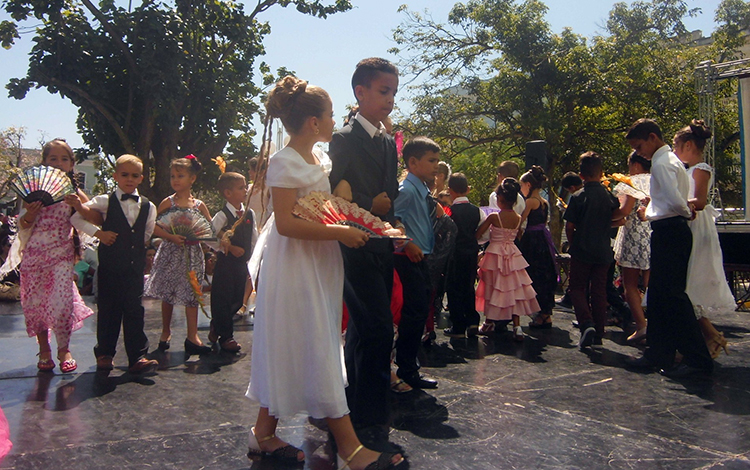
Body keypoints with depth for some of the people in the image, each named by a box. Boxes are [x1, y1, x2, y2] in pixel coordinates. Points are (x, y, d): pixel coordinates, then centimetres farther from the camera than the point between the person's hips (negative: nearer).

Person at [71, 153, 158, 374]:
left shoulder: (148, 207, 8)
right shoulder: (105, 202, 1)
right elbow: (76, 217, -1)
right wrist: (98, 232, -9)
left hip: (135, 266, 2)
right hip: (110, 266, -2)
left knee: (135, 311, 3)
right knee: (108, 310, 6)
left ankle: (138, 357, 5)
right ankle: (104, 354, 20)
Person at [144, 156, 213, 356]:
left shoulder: (199, 205, 3)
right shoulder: (168, 202, -1)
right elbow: (154, 227, -5)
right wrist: (171, 237, -19)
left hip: (192, 254, 1)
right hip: (170, 253, -1)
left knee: (191, 294, 0)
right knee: (167, 295, 7)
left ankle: (192, 336, 4)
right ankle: (166, 331, 25)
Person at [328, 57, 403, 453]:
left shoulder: (389, 142, 17)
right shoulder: (343, 139, -7)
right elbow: (334, 196, -12)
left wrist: (394, 226, 6)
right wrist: (370, 207, -18)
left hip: (382, 249, 8)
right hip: (356, 249, -8)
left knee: (361, 332, 15)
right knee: (378, 330, -13)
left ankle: (353, 412, 27)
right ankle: (371, 425, -4)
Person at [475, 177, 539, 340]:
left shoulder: (494, 217, -14)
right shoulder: (518, 218, -2)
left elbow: (477, 234, -8)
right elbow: (517, 236, 9)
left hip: (495, 255, -3)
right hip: (513, 255, 3)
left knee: (493, 289, 11)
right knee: (514, 289, 8)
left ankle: (489, 323, 23)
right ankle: (517, 326, 2)